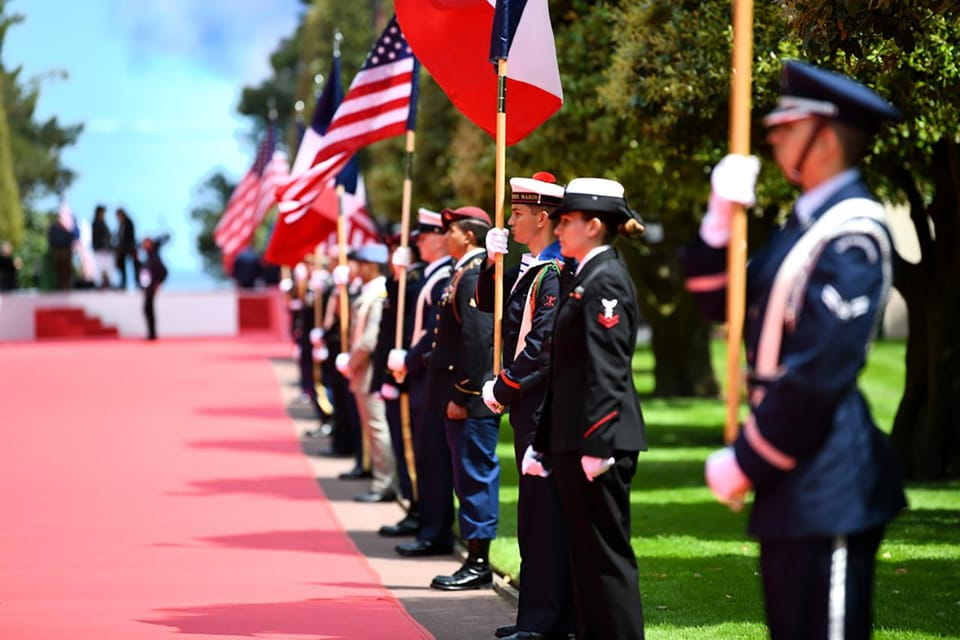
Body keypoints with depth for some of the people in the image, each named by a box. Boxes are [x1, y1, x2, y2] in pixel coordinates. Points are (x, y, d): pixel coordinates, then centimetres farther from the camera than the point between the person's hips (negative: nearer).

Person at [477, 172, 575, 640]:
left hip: (543, 407, -10)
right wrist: (493, 262, 5)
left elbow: (543, 346, -22)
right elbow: (488, 303, 21)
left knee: (543, 512, -6)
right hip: (529, 407, 10)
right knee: (536, 513, 13)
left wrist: (503, 390, -15)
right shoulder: (529, 269, 14)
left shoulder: (554, 273, -16)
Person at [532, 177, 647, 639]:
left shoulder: (606, 281, -12)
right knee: (584, 550, 12)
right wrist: (542, 441, 18)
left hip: (599, 440, -10)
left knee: (606, 550, -6)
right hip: (574, 439, 10)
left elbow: (608, 371, -19)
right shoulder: (580, 279, 17)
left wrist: (597, 445, -22)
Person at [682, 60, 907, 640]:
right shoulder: (808, 225, 16)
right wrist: (722, 216, 5)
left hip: (827, 492, -10)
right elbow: (720, 299, 20)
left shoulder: (851, 235, -16)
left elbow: (818, 371, -22)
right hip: (795, 483, 10)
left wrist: (746, 464, -15)